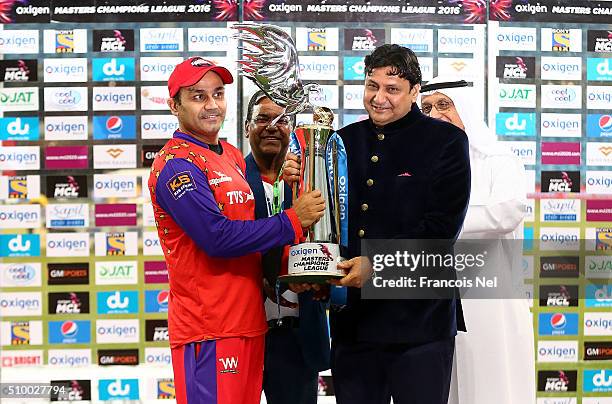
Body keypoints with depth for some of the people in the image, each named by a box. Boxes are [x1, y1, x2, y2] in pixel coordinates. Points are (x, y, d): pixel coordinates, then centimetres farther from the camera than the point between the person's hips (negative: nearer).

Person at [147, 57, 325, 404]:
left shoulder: (233, 156, 14)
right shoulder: (176, 164, -13)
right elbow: (218, 237, -21)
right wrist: (293, 221, -15)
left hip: (249, 320, 8)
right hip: (208, 329, -8)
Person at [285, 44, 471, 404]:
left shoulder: (446, 141, -3)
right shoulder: (346, 141, 11)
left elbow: (442, 226, -12)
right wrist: (300, 181, -6)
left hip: (419, 319, -4)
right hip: (352, 318, 4)